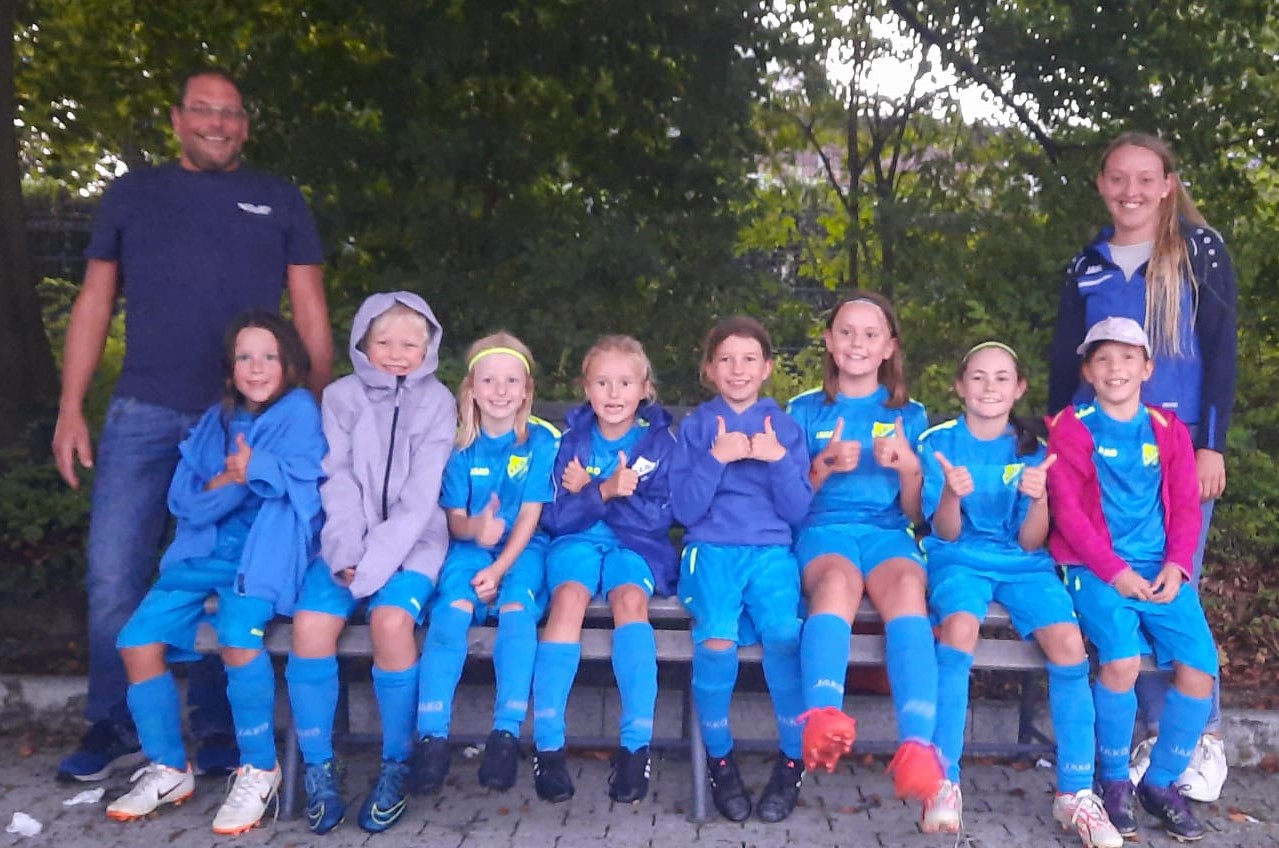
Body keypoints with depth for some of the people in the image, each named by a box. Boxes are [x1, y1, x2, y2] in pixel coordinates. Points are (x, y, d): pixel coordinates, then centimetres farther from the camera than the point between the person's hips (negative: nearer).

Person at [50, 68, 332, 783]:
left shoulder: (279, 202, 11)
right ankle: (116, 729, 16)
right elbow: (94, 304, 12)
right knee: (114, 574, 0)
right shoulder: (132, 195, 14)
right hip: (144, 416, 2)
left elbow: (311, 316, 7)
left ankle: (221, 733, 16)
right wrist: (71, 410, 4)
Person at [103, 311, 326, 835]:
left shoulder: (299, 410, 0)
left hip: (265, 551, -6)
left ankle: (259, 769, -10)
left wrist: (247, 470, -8)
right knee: (138, 640, -7)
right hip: (206, 550, 6)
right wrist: (233, 481, -11)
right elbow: (183, 499, 5)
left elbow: (305, 482, -15)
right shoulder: (216, 419, 14)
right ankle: (169, 769, 12)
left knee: (236, 635, -31)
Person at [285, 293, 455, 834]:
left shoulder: (437, 403, 1)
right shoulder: (341, 397, 8)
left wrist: (374, 564, -18)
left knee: (391, 620, -29)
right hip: (350, 541, 2)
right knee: (310, 624, -23)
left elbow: (420, 497, -8)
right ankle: (319, 768, -6)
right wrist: (346, 554, -16)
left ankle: (396, 765, -10)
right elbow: (338, 483, -1)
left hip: (411, 542, -2)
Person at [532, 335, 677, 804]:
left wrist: (587, 491, -17)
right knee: (569, 596, -32)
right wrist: (605, 492, -21)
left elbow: (658, 518, -7)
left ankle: (636, 747, -31)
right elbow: (555, 517, -2)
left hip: (636, 543, 0)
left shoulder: (661, 440, 1)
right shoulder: (572, 439, 5)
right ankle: (548, 746, -30)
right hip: (578, 539, 1)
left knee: (630, 598, -33)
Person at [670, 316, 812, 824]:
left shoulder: (783, 425, 12)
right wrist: (716, 458, -11)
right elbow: (684, 510, 1)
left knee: (783, 633, -30)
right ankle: (719, 759, -7)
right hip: (712, 547, 0)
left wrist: (779, 459, -10)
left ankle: (793, 760, -8)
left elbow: (799, 511, 5)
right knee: (716, 638, -31)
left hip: (771, 548, 1)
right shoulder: (696, 426, 10)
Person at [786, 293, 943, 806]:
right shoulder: (805, 410, 17)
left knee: (907, 585, -36)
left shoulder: (909, 415, 19)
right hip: (824, 528, -1)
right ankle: (822, 718, -60)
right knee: (838, 580, -38)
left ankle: (917, 750, -50)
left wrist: (909, 467, -5)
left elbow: (914, 512, 16)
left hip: (887, 532, 1)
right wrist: (824, 466, -5)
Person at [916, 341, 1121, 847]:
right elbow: (946, 533, -5)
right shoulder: (938, 442, -1)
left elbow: (1030, 542, -2)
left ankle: (1075, 792, -11)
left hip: (1022, 563, 2)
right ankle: (945, 782, -25)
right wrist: (952, 494, -27)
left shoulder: (1033, 450, 4)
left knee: (1068, 642, -25)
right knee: (960, 627, -35)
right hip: (960, 559, -2)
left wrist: (1038, 499, -23)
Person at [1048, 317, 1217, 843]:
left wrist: (1176, 565, -7)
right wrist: (1114, 571, -14)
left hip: (1161, 571, 4)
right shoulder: (1071, 428, 1)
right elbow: (1067, 509, -6)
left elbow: (1186, 506, 9)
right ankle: (1114, 780, 0)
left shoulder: (1168, 429, 13)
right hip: (1096, 568, -4)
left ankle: (1162, 781, 11)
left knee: (1200, 668, -13)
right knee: (1122, 660, -26)